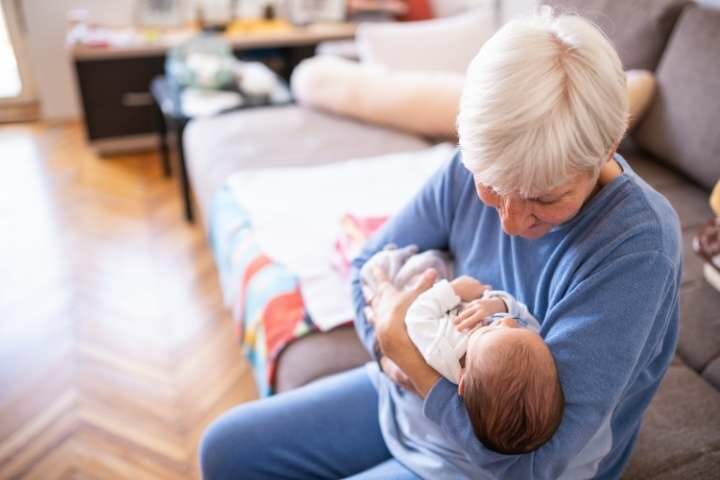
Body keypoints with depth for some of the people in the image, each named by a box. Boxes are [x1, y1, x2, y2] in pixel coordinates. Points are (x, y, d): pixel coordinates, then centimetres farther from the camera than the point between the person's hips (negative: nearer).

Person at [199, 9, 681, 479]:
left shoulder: (637, 246, -29)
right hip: (413, 391, 5)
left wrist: (400, 344, -25)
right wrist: (390, 349, -19)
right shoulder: (479, 167, -15)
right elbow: (371, 265, -1)